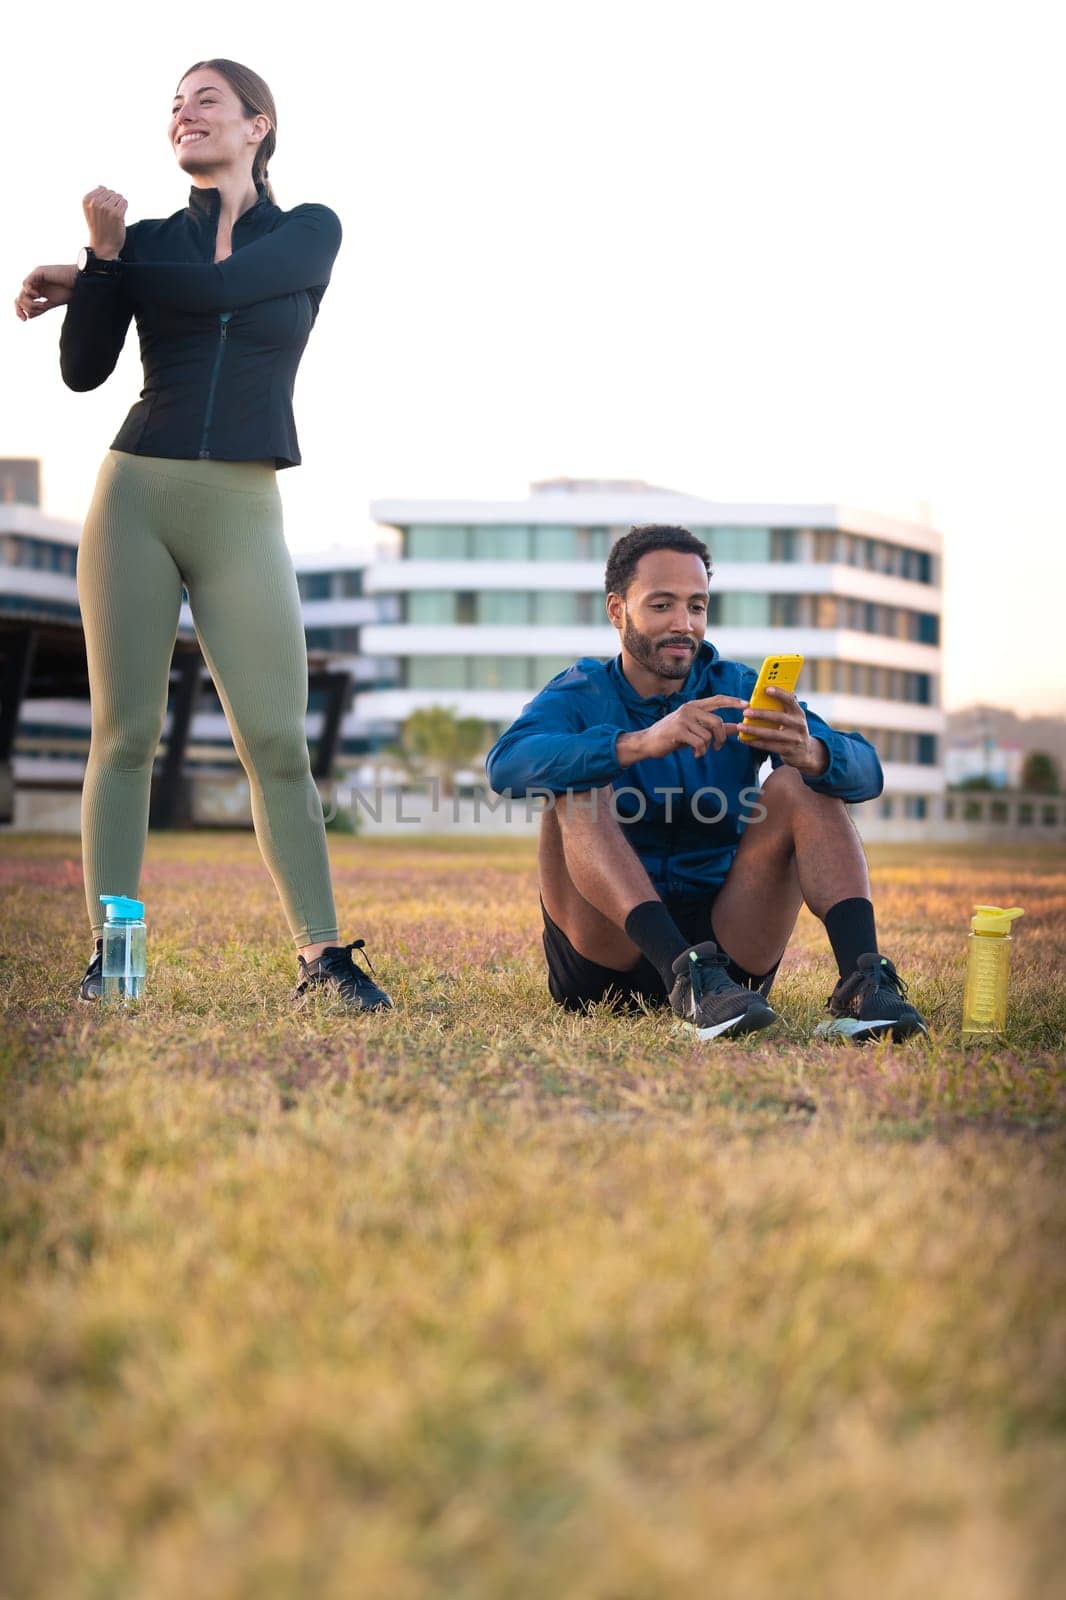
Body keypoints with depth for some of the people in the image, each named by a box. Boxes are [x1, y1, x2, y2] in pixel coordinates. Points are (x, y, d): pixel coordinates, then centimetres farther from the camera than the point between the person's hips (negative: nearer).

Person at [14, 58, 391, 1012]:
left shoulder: (310, 232, 7)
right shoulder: (150, 239, 13)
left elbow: (215, 284, -10)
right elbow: (84, 370, 3)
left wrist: (76, 275, 1)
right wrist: (102, 259, -12)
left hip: (243, 513, -1)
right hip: (137, 494, 2)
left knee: (279, 742, -6)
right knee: (125, 732, -2)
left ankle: (322, 955, 0)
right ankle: (108, 954, 2)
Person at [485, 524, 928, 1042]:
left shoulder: (738, 690, 5)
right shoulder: (580, 697, 1)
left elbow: (865, 771, -10)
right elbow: (506, 764, -23)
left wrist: (810, 753, -35)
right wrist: (643, 742, -37)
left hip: (724, 940, 2)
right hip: (609, 953, -2)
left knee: (798, 785, -14)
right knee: (577, 790, -23)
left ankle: (862, 980, -35)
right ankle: (690, 979, -42)